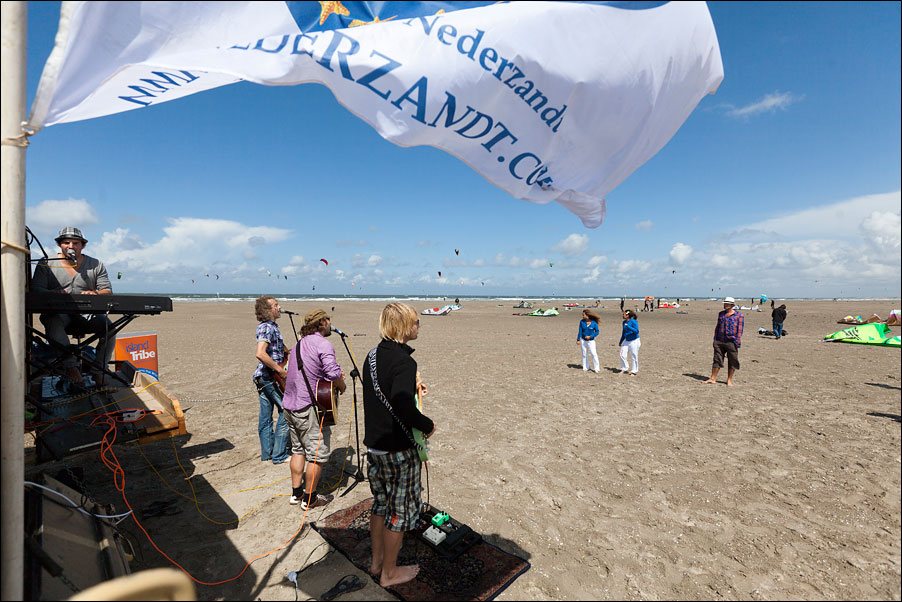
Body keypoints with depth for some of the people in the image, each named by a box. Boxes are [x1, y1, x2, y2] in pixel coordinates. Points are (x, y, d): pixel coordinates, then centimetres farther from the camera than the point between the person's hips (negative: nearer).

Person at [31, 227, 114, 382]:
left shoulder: (96, 265, 11)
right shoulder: (46, 264, 9)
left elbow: (107, 291, 6)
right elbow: (36, 289, -2)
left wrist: (95, 294, -19)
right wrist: (53, 293, -25)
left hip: (87, 313, 1)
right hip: (58, 312, -1)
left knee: (109, 327, -29)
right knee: (53, 321, -37)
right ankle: (71, 367, -39)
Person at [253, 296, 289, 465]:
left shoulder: (268, 326, 15)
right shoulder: (268, 327, -17)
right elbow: (260, 354, -29)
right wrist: (280, 370, -23)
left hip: (263, 377, 10)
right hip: (271, 377, -10)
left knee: (265, 416, 14)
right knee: (286, 411, -2)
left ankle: (267, 453, 25)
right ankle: (279, 455, 6)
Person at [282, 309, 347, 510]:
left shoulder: (299, 343, 14)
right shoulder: (323, 344, -15)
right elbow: (333, 371, -28)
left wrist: (334, 378, 16)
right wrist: (342, 386, -9)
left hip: (289, 405, 9)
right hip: (308, 408, -9)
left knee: (298, 449, 20)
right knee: (318, 454, 5)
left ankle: (296, 493, 30)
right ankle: (309, 498, 16)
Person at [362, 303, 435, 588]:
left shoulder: (373, 355, 3)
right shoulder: (403, 361, -24)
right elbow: (404, 409, -33)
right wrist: (428, 425, -17)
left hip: (373, 444, 8)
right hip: (398, 449, -8)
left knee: (381, 503, 24)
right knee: (399, 510, 12)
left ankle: (377, 561, 42)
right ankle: (389, 572, 30)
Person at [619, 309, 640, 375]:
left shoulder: (633, 321, -15)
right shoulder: (624, 322, 7)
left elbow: (636, 331, -22)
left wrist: (628, 326, -28)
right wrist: (620, 342, 22)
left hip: (634, 341, -7)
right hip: (627, 341, 7)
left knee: (634, 357, 2)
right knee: (622, 355, 3)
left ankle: (634, 371, 16)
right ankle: (624, 369, 19)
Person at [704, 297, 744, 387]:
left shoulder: (739, 315, 0)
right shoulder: (721, 314, 13)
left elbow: (739, 330, -4)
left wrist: (737, 341, -12)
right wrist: (715, 339, 11)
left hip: (731, 342, -4)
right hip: (719, 341, 4)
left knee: (732, 362, 4)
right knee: (717, 360, 5)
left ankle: (729, 380, 15)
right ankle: (713, 378, 10)